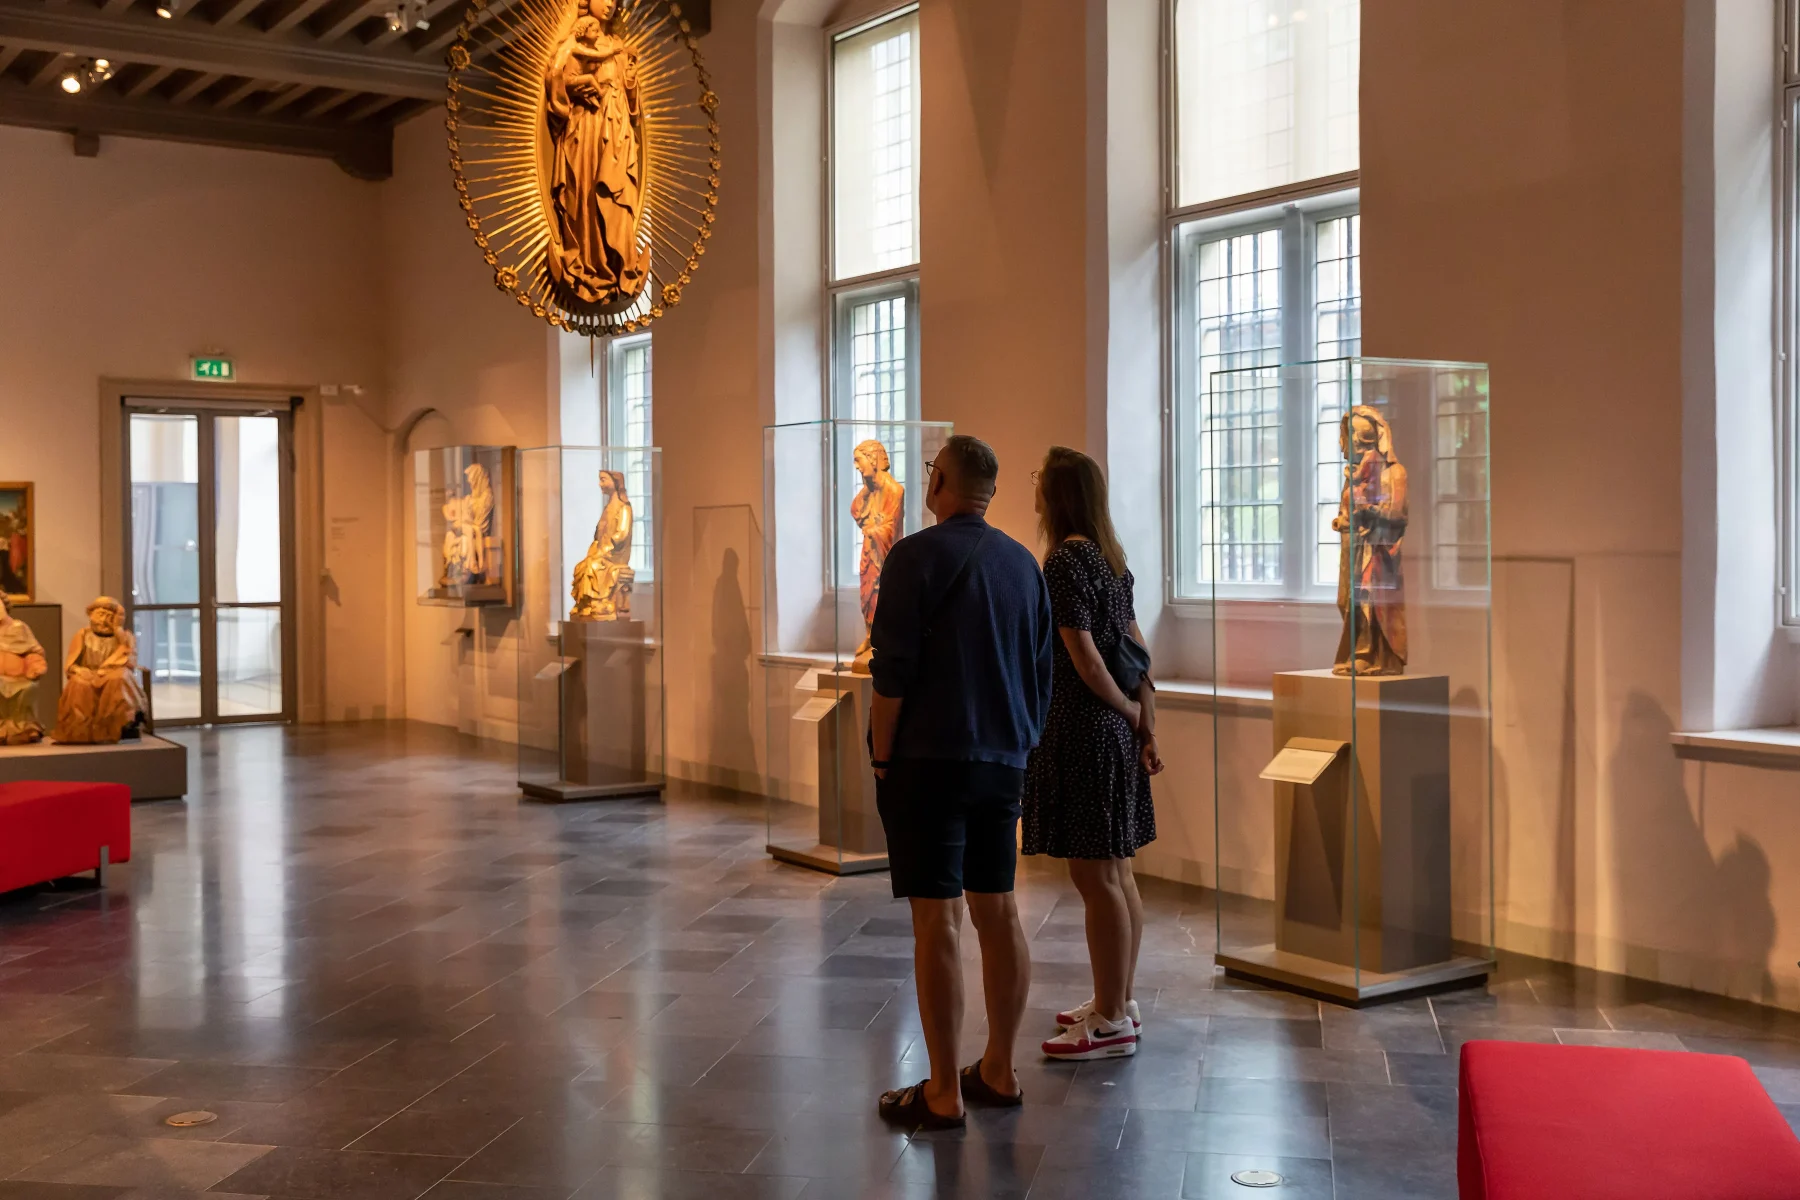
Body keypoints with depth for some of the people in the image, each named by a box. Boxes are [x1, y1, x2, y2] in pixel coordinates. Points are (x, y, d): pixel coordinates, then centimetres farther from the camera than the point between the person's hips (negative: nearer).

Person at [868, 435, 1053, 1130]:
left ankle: (943, 1095, 0)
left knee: (937, 922, -4)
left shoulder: (917, 556, -10)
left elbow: (893, 672, -14)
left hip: (930, 761, -7)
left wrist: (882, 758, -5)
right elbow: (1041, 674, 15)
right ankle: (999, 1072, 22)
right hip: (1004, 762, 7)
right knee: (997, 912, 12)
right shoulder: (1023, 563, 10)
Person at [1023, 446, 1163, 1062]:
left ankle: (1111, 1023, 1)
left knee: (1096, 877, -5)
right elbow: (1136, 648, 12)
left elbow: (1082, 654, -18)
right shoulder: (1111, 558, 13)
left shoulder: (1065, 560, -14)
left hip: (1082, 733, -9)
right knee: (1117, 873, 14)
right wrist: (1148, 723, 11)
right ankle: (1118, 1004, 24)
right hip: (1116, 734, 10)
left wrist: (1127, 709, -4)